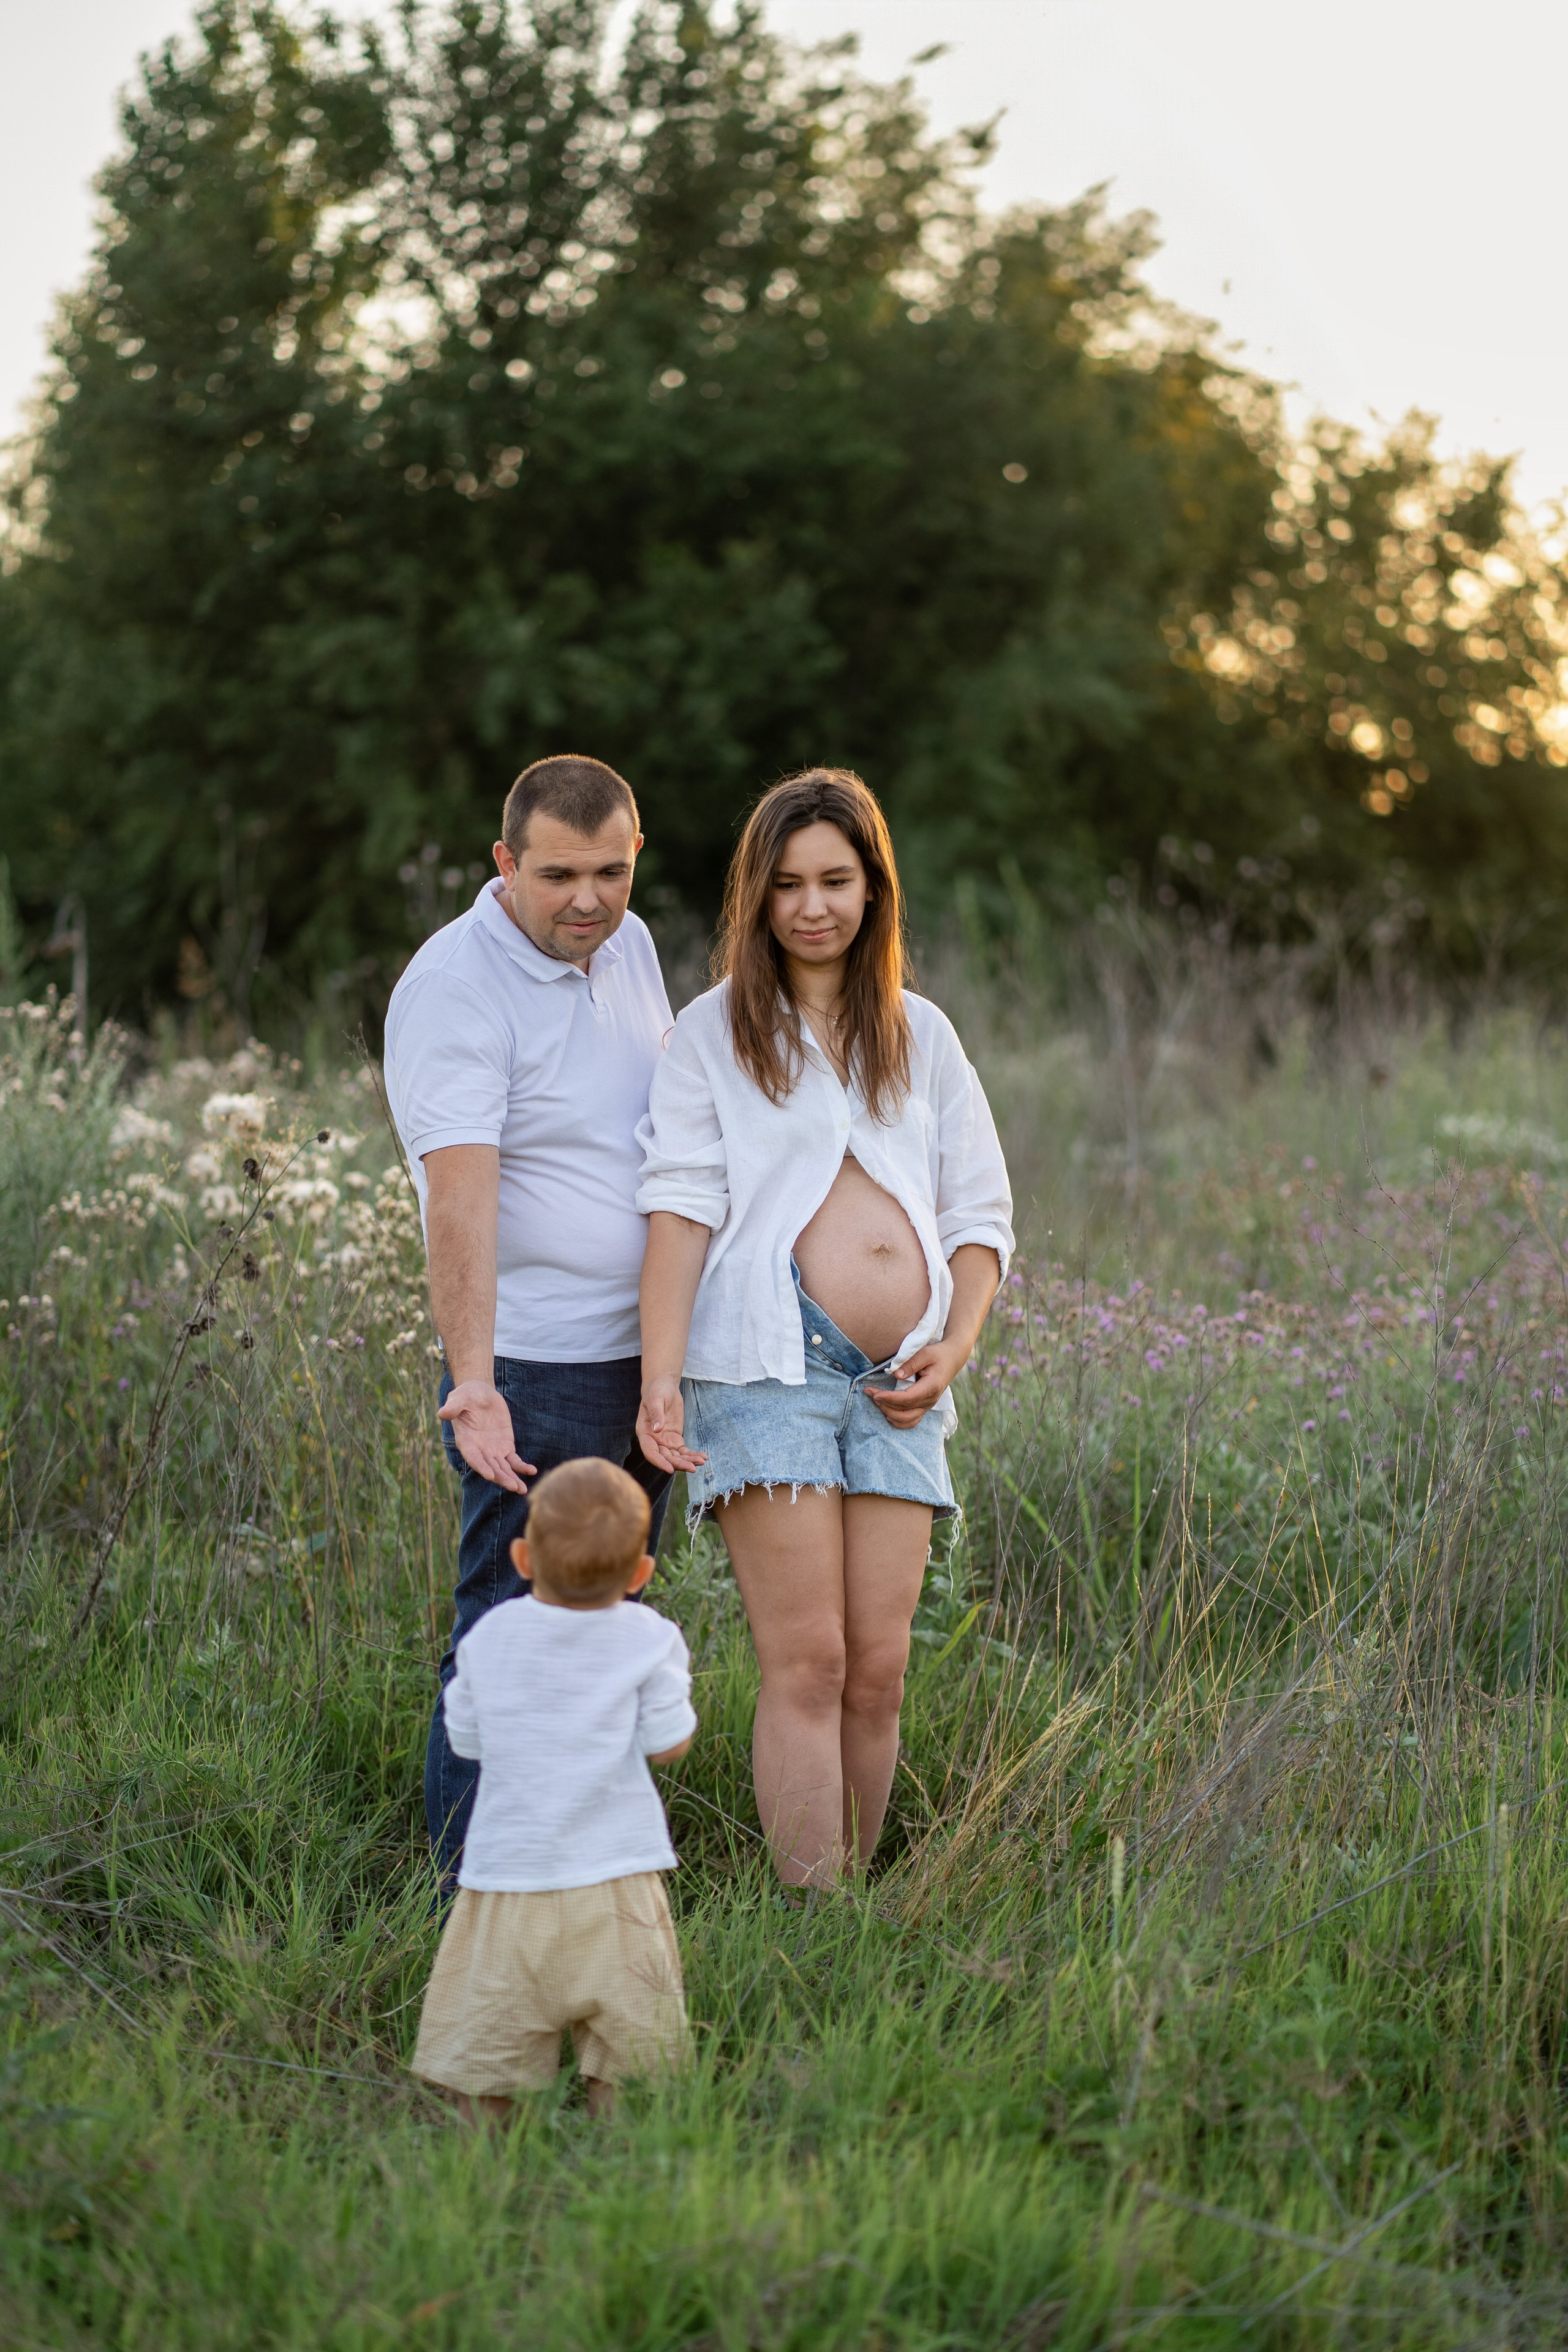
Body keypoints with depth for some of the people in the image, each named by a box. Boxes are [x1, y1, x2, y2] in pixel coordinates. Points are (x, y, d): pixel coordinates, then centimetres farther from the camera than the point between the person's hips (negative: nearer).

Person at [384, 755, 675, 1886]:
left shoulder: (627, 945, 7)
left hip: (644, 1364, 8)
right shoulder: (456, 988, -18)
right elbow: (460, 1201, -29)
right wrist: (473, 1382, -39)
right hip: (535, 1373, -8)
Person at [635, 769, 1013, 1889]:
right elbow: (682, 1208, -3)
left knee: (878, 1668, 1)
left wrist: (956, 1344, 1)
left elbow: (980, 1216, 19)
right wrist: (661, 1375, -16)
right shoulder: (714, 1033, 8)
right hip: (768, 1365, -4)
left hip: (898, 1384, 4)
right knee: (806, 1662, -9)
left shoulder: (921, 1035, 18)